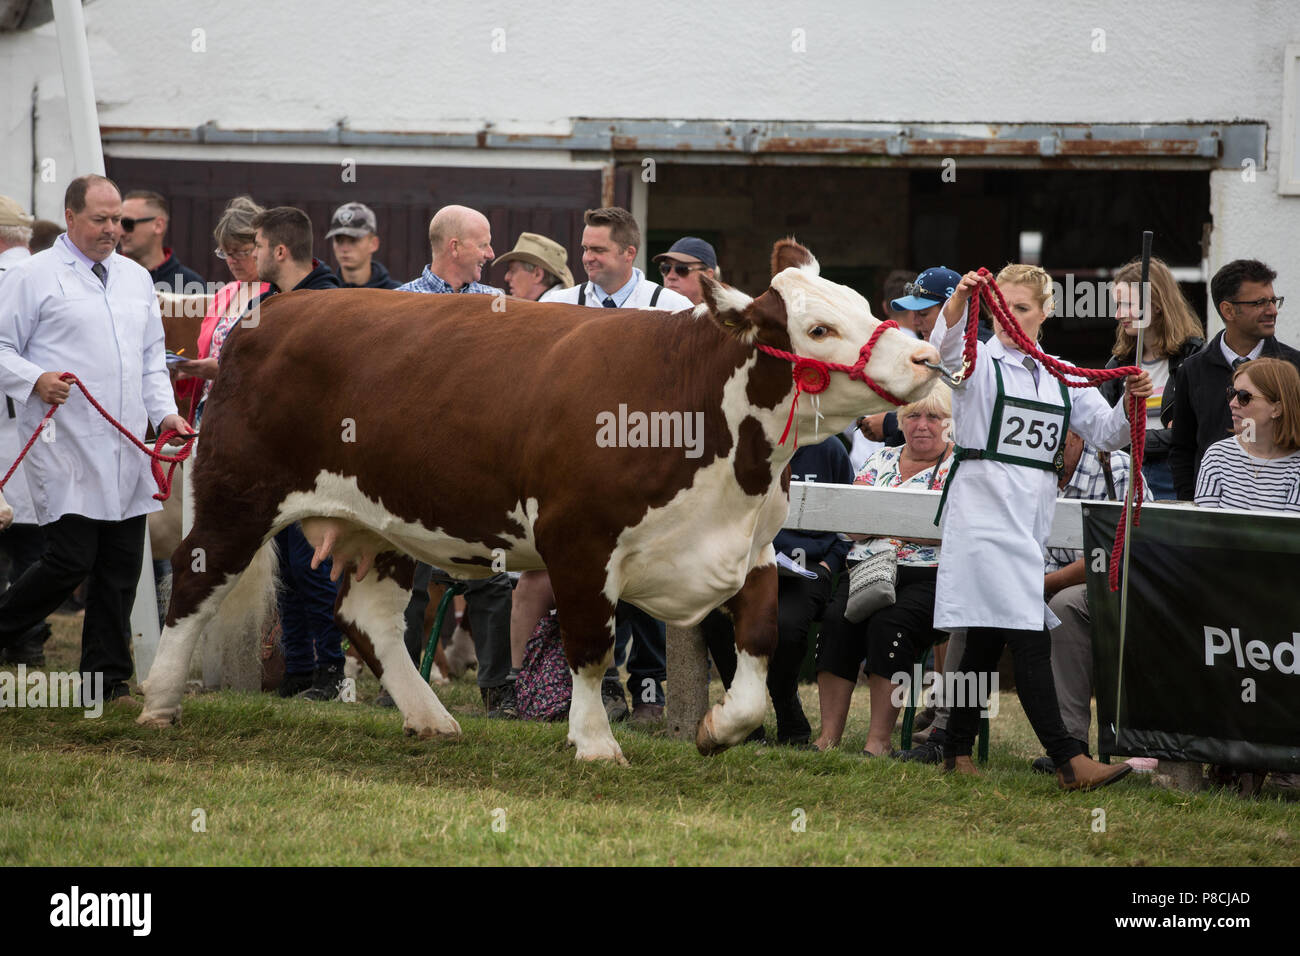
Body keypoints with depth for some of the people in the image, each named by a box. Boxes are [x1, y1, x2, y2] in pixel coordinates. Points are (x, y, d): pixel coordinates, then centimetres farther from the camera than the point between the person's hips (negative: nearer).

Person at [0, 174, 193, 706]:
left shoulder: (136, 278, 18)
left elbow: (152, 357, 23)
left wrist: (164, 413, 9)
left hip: (128, 450, 6)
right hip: (65, 451, -6)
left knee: (122, 566, 5)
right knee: (71, 560, -12)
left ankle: (108, 681, 12)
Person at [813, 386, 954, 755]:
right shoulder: (881, 460, 20)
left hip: (927, 576, -4)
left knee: (889, 624, -32)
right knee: (837, 619, -25)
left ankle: (879, 738, -30)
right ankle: (829, 734, -25)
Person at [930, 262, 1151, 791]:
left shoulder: (1062, 378, 17)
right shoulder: (979, 362, 1)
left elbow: (1108, 434, 13)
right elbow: (946, 345, -22)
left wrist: (1131, 402, -8)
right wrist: (961, 298, -41)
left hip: (1033, 518, 6)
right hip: (984, 508, -6)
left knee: (987, 638, 10)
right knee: (1028, 636, -14)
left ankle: (958, 751, 18)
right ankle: (1068, 760, -21)